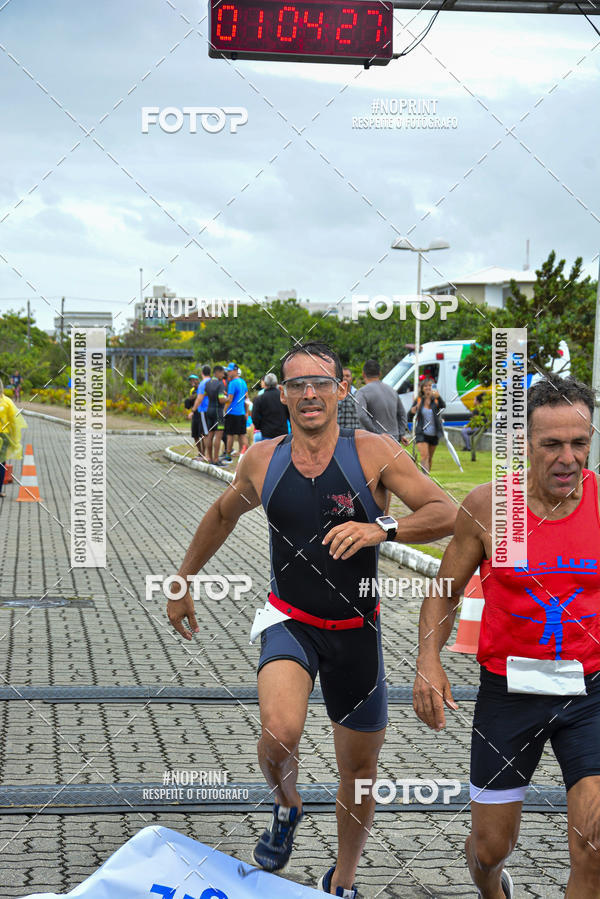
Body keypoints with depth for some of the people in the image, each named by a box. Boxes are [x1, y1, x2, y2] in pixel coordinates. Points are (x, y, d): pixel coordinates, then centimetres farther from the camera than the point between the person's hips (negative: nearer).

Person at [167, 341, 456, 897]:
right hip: (290, 622, 0)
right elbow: (222, 515, 18)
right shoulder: (262, 460, -2)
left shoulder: (372, 453, -11)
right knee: (280, 732, -28)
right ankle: (286, 809, 7)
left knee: (359, 768, 12)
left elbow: (446, 514, -17)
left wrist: (382, 529, -33)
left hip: (355, 632, 0)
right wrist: (183, 582, 24)